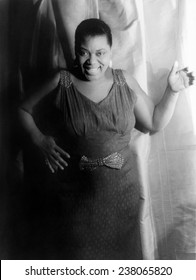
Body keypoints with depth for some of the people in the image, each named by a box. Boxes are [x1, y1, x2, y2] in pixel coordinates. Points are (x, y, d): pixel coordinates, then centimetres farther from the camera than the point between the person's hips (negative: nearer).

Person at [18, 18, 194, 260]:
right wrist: (39, 141, -12)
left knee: (119, 251, 22)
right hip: (73, 193, -1)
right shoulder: (61, 82, -7)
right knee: (73, 251, 19)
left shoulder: (125, 81, -1)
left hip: (120, 192, 2)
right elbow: (23, 110, 3)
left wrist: (172, 91, -5)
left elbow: (155, 123, 6)